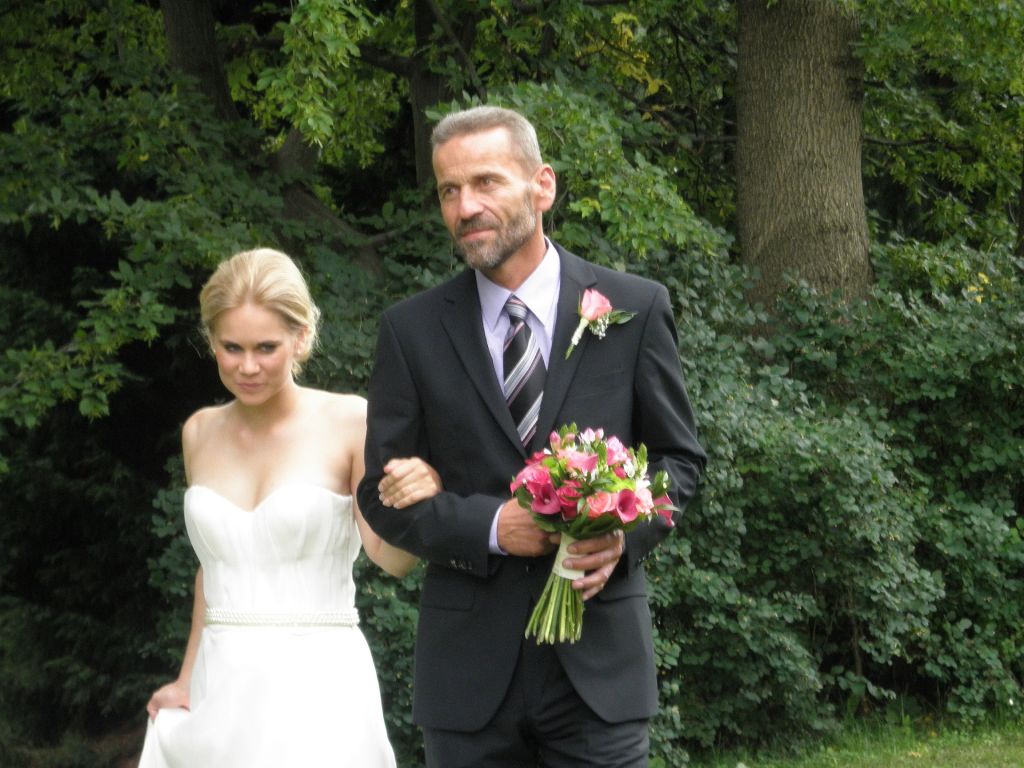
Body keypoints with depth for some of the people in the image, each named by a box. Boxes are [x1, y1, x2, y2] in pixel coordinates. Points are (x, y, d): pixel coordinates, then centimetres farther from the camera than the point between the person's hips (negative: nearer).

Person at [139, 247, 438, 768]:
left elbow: (391, 558, -8)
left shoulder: (350, 423, -6)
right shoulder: (200, 434, 8)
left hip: (317, 687, -4)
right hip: (219, 688, 4)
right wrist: (187, 681, 15)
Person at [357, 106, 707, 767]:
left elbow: (680, 456, 8)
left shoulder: (634, 309, 2)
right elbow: (383, 491, 4)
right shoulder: (412, 330, 3)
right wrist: (490, 526, -13)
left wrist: (627, 530, -13)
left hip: (599, 662, -1)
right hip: (468, 671, 1)